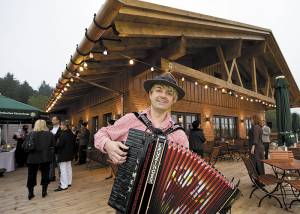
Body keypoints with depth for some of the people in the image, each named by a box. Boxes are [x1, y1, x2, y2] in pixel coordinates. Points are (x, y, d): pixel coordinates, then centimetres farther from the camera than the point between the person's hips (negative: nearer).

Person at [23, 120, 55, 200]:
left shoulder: (31, 134, -7)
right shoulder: (49, 134, -6)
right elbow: (53, 145, -5)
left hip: (33, 158, 0)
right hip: (46, 157, 0)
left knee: (31, 175, 14)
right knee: (45, 174, 13)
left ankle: (30, 193, 21)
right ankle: (44, 191, 20)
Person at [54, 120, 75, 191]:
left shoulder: (63, 134, -20)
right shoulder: (71, 133, 7)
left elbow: (60, 144, -23)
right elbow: (74, 143, 14)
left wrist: (56, 145, -4)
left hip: (63, 154, -9)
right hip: (69, 153, 9)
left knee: (63, 170, -3)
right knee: (68, 168, 16)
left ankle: (64, 185, 3)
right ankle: (69, 182, 26)